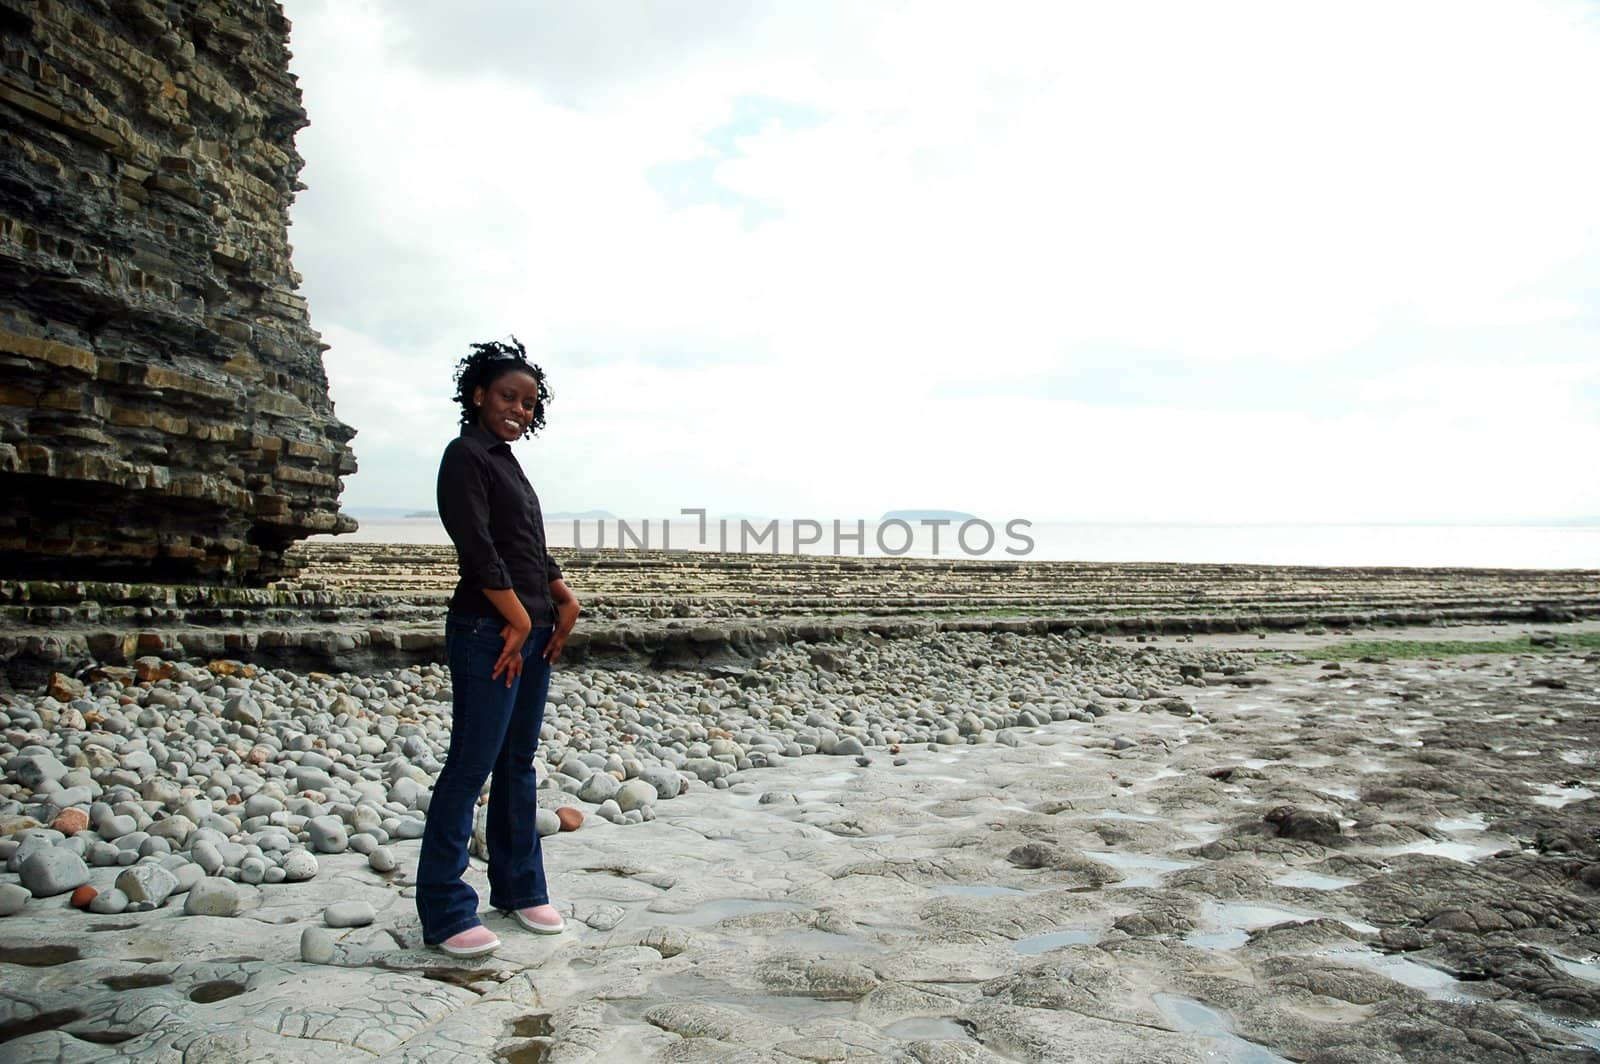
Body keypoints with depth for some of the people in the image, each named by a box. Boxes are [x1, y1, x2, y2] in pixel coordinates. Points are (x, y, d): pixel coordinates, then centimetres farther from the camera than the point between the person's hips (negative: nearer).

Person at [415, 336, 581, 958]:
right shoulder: (466, 455, -7)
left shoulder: (505, 460, 19)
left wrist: (564, 600, 7)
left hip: (533, 629, 9)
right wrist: (518, 619, -15)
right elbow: (478, 547, -16)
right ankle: (445, 913, 3)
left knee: (519, 763, 13)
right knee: (471, 764, -6)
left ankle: (519, 889, 24)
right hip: (488, 629, -9)